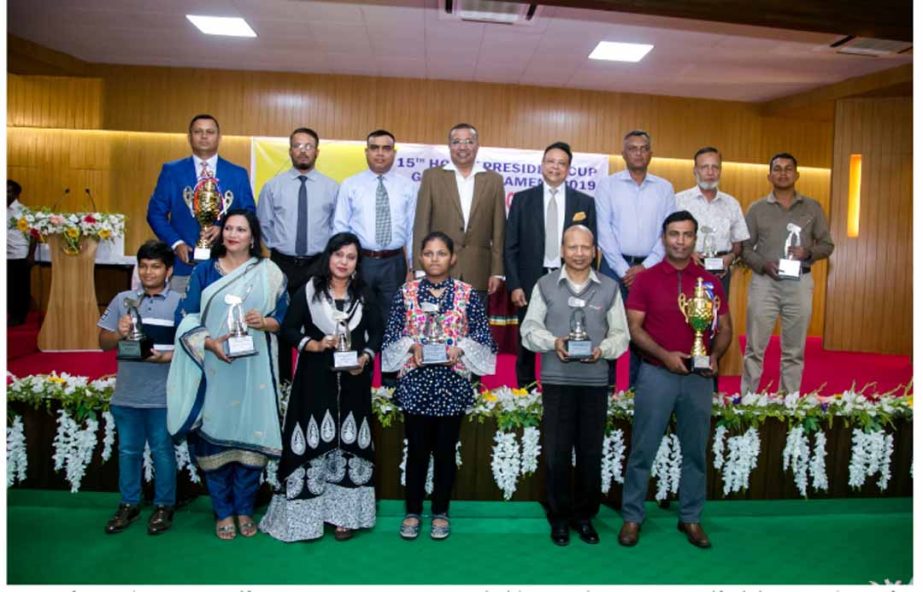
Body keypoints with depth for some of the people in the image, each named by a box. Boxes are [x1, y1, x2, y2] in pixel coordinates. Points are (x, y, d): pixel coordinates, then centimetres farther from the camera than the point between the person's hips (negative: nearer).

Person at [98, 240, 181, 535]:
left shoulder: (180, 303, -3)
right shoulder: (122, 300, 6)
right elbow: (103, 342, 8)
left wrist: (165, 357, -22)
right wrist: (118, 334, -14)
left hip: (163, 395, -3)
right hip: (127, 393, 4)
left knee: (162, 451, 8)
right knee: (128, 451, 16)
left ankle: (164, 506, 23)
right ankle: (128, 504, 31)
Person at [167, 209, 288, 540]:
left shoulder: (269, 273, 6)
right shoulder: (204, 271, 7)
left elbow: (285, 317, 6)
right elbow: (187, 317, 3)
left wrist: (264, 322, -15)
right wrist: (209, 342, -14)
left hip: (253, 369, 0)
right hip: (213, 368, 1)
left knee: (251, 436, 3)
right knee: (214, 436, 3)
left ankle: (245, 510, 21)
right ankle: (223, 512, 20)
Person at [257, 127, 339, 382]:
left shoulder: (331, 187, 2)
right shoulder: (273, 186, 3)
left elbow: (337, 227, 7)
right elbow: (264, 225, 9)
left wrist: (327, 251, 1)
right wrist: (277, 248, 7)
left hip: (318, 265, 0)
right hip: (282, 264, 1)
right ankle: (281, 378, 21)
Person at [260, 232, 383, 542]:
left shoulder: (364, 295, 7)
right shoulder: (308, 291, 1)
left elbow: (376, 332, 7)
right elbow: (288, 330, 0)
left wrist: (365, 358, -10)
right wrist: (314, 345, -14)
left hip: (352, 381, 2)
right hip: (315, 380, -2)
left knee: (348, 444, 6)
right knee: (313, 444, -1)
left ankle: (343, 514, 16)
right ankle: (306, 513, 11)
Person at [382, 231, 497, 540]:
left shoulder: (467, 294, 1)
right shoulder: (406, 292, 3)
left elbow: (484, 338, 2)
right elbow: (391, 336, 4)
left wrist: (460, 348, -15)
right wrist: (411, 345, -14)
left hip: (452, 383, 0)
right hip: (415, 383, 0)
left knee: (445, 450, 10)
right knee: (417, 450, 9)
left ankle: (440, 512, 27)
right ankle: (413, 511, 26)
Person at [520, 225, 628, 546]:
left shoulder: (609, 288, 7)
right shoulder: (545, 285, 4)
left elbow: (621, 334, 6)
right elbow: (529, 329, 2)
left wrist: (602, 349, -13)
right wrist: (553, 342, -16)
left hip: (596, 381, 1)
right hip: (556, 380, -1)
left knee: (591, 453, 8)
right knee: (556, 452, 3)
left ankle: (585, 516, 26)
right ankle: (559, 517, 21)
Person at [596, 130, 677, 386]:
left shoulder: (665, 188, 10)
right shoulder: (607, 185, 4)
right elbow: (603, 230, -3)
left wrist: (645, 267, -7)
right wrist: (624, 269, -9)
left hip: (650, 268, 2)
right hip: (615, 266, -1)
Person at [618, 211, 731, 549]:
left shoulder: (710, 282, 7)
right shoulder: (646, 279, -1)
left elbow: (724, 328, 10)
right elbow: (633, 327, -5)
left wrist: (715, 356, -9)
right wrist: (664, 355, -17)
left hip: (699, 377, 3)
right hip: (656, 374, -2)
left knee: (695, 451, 12)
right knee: (643, 450, 3)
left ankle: (691, 518, 27)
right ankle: (632, 516, 17)